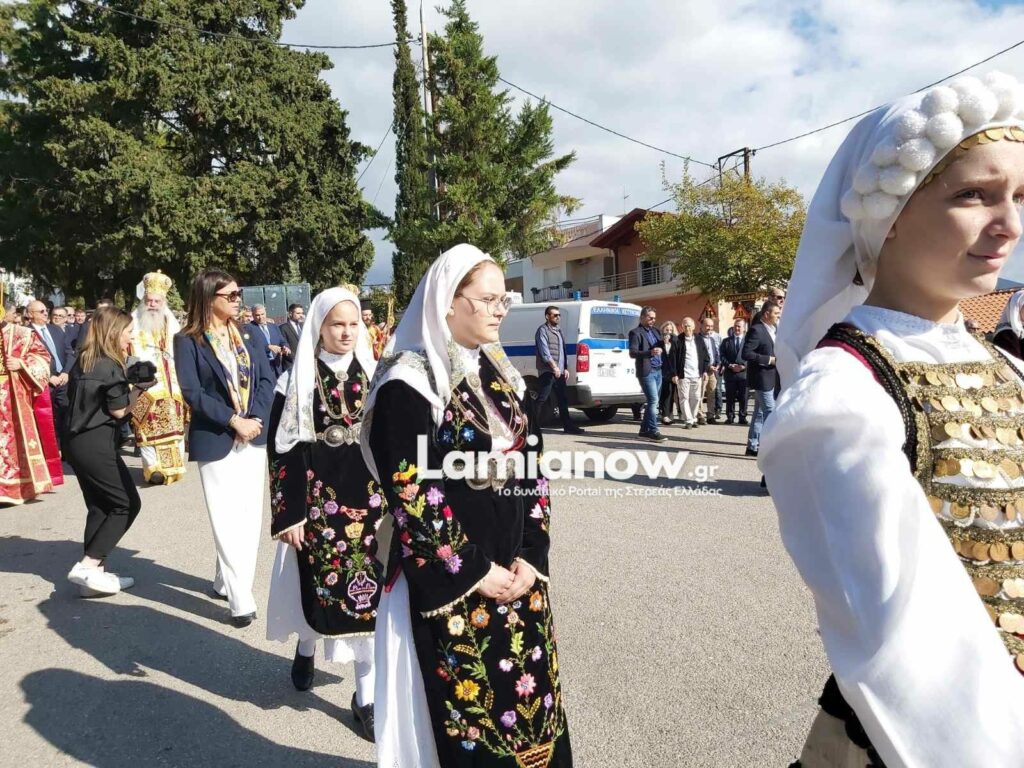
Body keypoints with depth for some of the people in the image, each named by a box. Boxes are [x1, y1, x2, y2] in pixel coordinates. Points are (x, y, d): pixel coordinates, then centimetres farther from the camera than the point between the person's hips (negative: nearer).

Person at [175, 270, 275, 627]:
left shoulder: (247, 336, 9)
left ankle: (227, 582, 26)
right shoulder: (188, 341, -4)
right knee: (227, 520, -3)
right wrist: (233, 421, -18)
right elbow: (192, 392, -12)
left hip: (254, 436, 5)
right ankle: (240, 597, 1)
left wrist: (255, 418, -12)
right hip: (216, 440, -5)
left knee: (249, 514, 10)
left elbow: (267, 379, 3)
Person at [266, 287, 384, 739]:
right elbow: (282, 450, -5)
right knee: (321, 584, 9)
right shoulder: (297, 382, -3)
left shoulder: (373, 376, 4)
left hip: (369, 499, 2)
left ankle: (366, 695, 16)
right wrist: (288, 513, -9)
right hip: (318, 499, -1)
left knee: (369, 592, 2)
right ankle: (306, 648, 44)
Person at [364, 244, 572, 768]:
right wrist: (475, 573, -14)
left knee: (526, 694, 16)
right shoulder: (410, 382, -13)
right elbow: (409, 492, -17)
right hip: (449, 581, -6)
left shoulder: (502, 374, 8)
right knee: (466, 703, 7)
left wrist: (530, 557, -2)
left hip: (517, 571, 6)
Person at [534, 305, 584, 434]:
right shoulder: (543, 330, -5)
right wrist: (554, 366, -22)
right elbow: (544, 351, -15)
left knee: (563, 400, 11)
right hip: (547, 371, -9)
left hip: (559, 372, 9)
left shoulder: (558, 331, 22)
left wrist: (565, 368, 16)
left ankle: (568, 426, 17)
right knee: (541, 399, -10)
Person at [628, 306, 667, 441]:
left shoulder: (655, 331, 17)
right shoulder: (635, 332, -5)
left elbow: (661, 348, 22)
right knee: (653, 401, -10)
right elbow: (632, 353, -14)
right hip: (646, 371, -8)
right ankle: (653, 431, -6)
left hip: (658, 370, 8)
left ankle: (644, 429, 19)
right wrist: (650, 352, -26)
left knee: (653, 402, 11)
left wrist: (663, 345, 1)